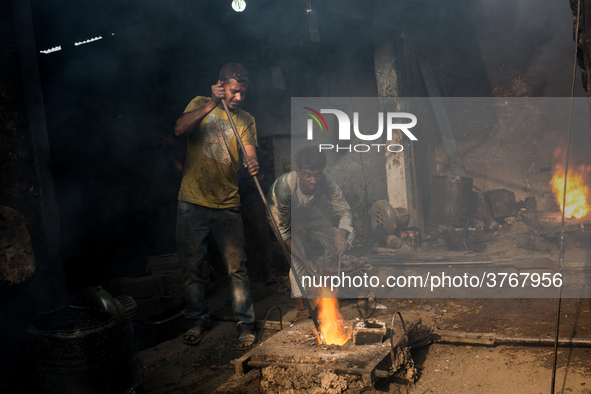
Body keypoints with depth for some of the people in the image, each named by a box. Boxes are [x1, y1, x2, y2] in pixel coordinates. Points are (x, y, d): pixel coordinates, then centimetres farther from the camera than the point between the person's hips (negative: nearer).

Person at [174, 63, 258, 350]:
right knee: (191, 267, 8)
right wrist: (212, 104, -20)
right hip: (192, 203, 0)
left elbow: (249, 152, -6)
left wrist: (252, 164, -30)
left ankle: (245, 323, 12)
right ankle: (199, 319, 26)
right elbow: (179, 129, -14)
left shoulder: (246, 120, 8)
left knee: (237, 267, -2)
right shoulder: (200, 104, 5)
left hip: (227, 205, 0)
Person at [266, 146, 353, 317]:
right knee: (296, 257, -19)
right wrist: (304, 261, -34)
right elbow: (283, 228, -29)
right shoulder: (283, 187, -41)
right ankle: (301, 305, -6)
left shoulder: (326, 181, -34)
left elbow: (345, 211, -24)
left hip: (309, 213, 4)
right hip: (284, 216, -4)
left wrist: (341, 234, -48)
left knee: (334, 243, -4)